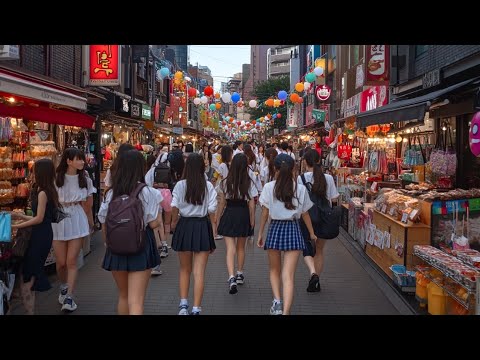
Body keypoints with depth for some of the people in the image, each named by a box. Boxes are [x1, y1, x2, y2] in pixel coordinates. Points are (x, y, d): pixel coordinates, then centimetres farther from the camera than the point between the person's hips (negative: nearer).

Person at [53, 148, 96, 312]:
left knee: (71, 261, -3)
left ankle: (69, 297, 4)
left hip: (77, 221, 1)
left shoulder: (85, 180, 3)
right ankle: (63, 287, 37)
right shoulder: (56, 179, -4)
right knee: (61, 262, 9)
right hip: (58, 220, 0)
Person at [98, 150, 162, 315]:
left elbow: (104, 225, 4)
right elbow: (154, 224, -10)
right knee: (136, 301, -1)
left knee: (123, 296, 22)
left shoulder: (111, 193, 0)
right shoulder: (149, 193, -9)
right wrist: (159, 212, 10)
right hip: (141, 247, -4)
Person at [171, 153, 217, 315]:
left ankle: (183, 304, 16)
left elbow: (174, 208, -7)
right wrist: (212, 233, 3)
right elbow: (212, 211, -5)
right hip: (202, 226, -1)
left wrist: (174, 222, 13)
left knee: (185, 269, 19)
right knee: (199, 272, 4)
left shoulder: (180, 185, -5)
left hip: (184, 226, 1)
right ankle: (196, 309, 5)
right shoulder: (208, 186, -4)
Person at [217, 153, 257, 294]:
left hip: (229, 214, -1)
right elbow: (251, 203, -4)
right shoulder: (249, 183, -6)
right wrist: (252, 220, 5)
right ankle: (240, 274, 34)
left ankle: (231, 278, -21)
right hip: (243, 215, 1)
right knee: (241, 247, 19)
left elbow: (222, 202, 1)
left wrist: (218, 217, 12)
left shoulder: (226, 182, -3)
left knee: (230, 248, -4)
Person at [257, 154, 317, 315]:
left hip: (275, 228, 0)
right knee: (288, 276, -1)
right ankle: (286, 311, -9)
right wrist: (312, 233, 21)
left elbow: (265, 213, -1)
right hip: (293, 229, 0)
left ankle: (277, 301, 3)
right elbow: (305, 214, 7)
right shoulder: (301, 189, -1)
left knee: (274, 270, 20)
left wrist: (260, 233, 10)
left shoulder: (269, 187, -4)